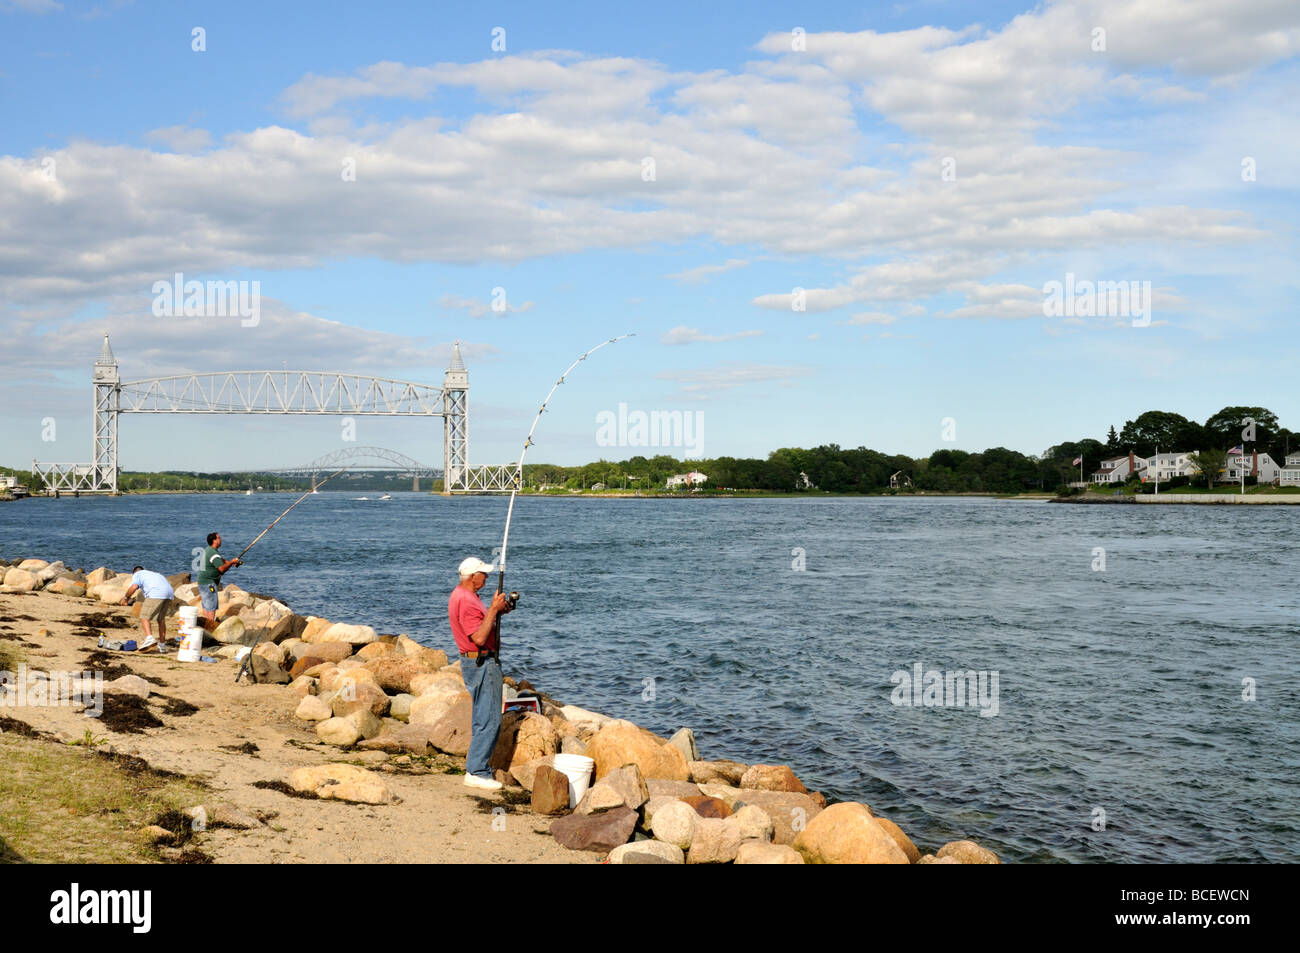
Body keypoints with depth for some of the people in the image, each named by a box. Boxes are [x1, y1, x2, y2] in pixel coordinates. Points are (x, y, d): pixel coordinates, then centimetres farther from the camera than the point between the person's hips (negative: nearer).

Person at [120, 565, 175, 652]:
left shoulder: (137, 574, 21)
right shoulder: (156, 574, 40)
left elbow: (134, 587, 0)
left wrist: (126, 597, 14)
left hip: (155, 594, -6)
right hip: (169, 593, 6)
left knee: (144, 617, -3)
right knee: (161, 619, 18)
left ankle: (149, 637, -26)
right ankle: (162, 645, 18)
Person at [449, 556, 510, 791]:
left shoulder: (460, 595, 14)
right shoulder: (466, 601, -20)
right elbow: (480, 638, -25)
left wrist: (497, 611, 8)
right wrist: (493, 609, -21)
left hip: (476, 662, 11)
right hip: (481, 663, -11)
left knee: (482, 718, 15)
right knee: (489, 719, -9)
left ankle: (477, 766, 20)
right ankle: (476, 772, -8)